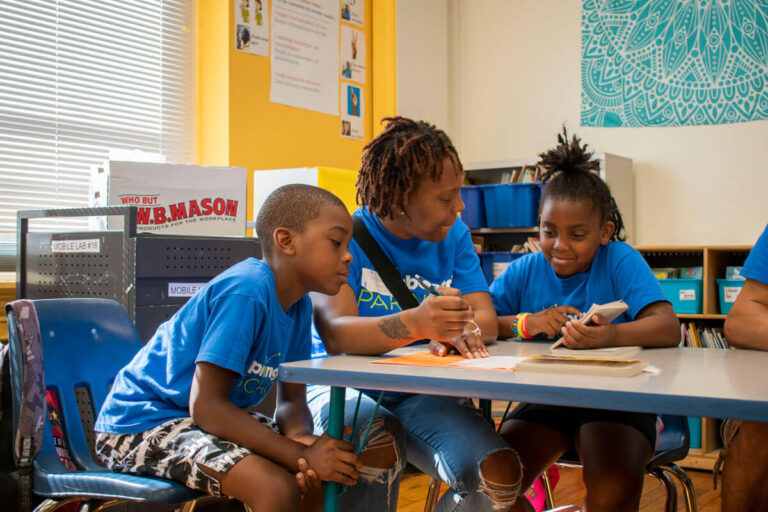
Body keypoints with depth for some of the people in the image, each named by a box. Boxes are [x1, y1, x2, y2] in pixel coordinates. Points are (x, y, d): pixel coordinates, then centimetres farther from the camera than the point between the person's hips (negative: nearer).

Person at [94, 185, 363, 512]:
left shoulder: (299, 305, 2)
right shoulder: (246, 292, -25)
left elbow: (291, 401, 4)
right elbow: (205, 406, -29)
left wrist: (301, 437, -20)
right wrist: (300, 454, -30)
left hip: (216, 419, 9)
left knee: (329, 467, -1)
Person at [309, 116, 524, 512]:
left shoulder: (453, 236, 8)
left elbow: (486, 319, -2)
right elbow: (335, 333, -22)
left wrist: (459, 329, -27)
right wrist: (414, 324, -41)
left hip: (421, 396, 4)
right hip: (345, 390, -4)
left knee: (498, 477, -22)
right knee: (377, 440, -37)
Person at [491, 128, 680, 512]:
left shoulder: (620, 261, -6)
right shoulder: (525, 271, 4)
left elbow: (668, 329, -20)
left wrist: (610, 336, -40)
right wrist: (526, 322, -20)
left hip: (616, 400, -3)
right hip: (545, 401, 3)